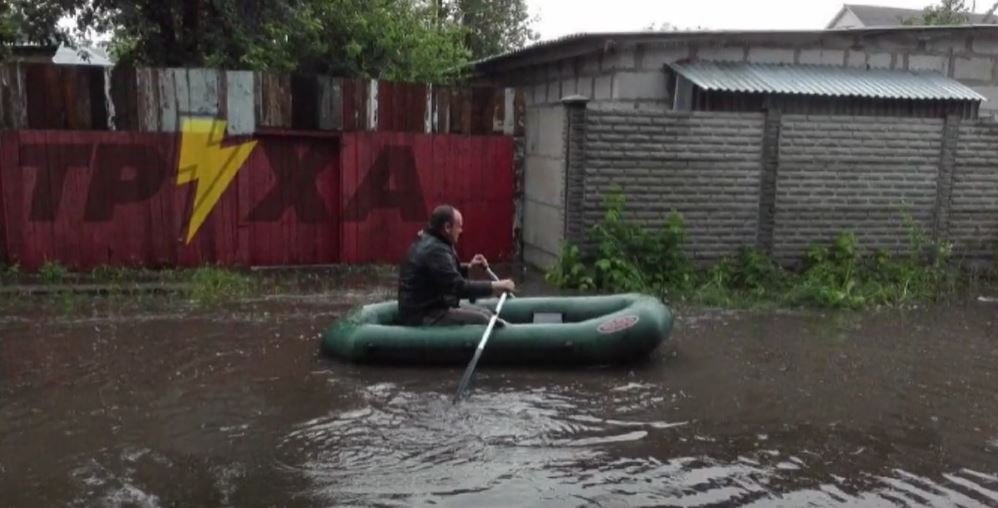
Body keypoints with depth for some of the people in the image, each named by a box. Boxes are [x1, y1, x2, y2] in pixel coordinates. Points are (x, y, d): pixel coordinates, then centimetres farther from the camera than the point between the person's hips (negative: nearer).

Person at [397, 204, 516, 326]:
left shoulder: (428, 242, 11)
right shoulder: (435, 250, -22)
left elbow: (449, 276, 27)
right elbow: (460, 287, -27)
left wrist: (467, 266, 13)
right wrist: (496, 286, -21)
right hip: (422, 317, -11)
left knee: (486, 314, 7)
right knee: (481, 320, -16)